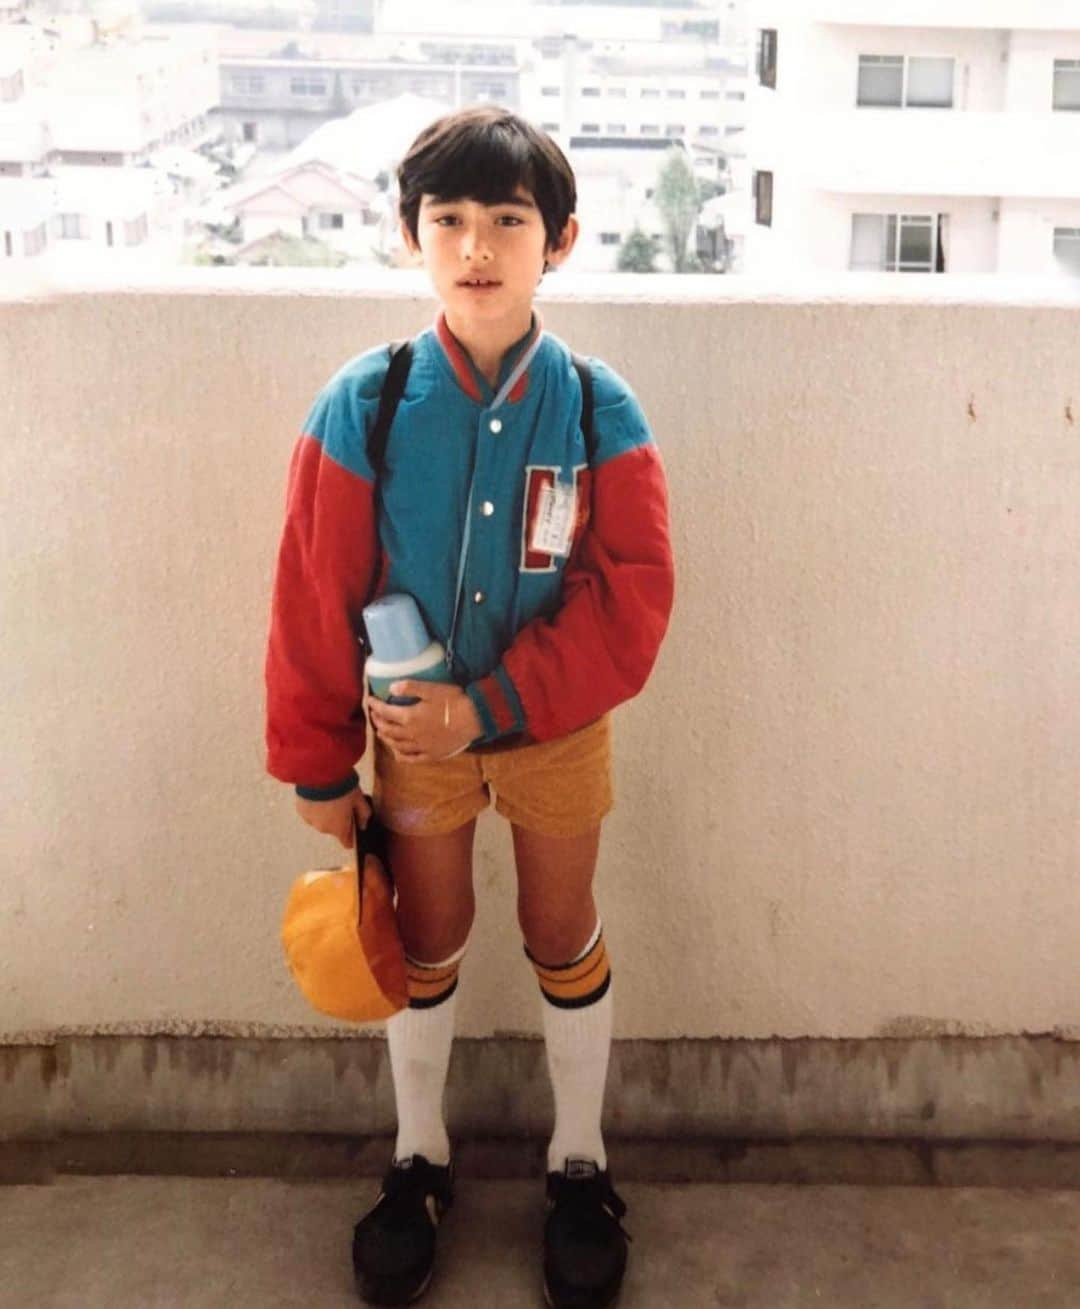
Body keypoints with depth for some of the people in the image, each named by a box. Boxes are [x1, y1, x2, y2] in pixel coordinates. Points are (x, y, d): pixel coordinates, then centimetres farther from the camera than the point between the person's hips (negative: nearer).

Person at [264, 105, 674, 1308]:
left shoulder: (599, 412, -16)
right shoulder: (361, 406, -16)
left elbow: (629, 606, -17)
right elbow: (316, 601, -10)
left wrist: (488, 709, -23)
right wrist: (318, 764, -5)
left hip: (556, 727, 0)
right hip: (413, 726, 1)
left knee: (564, 940, 15)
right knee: (426, 943, 17)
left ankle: (579, 1164, 36)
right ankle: (419, 1160, 38)